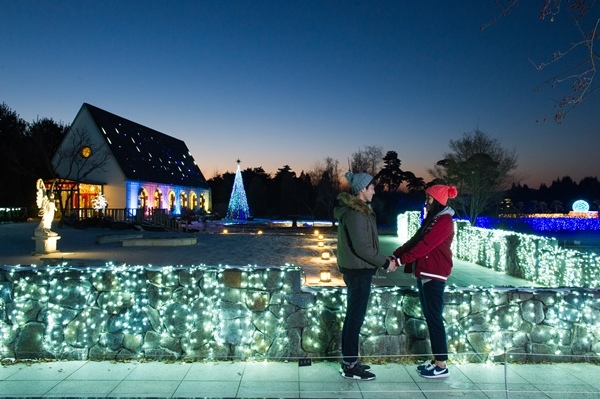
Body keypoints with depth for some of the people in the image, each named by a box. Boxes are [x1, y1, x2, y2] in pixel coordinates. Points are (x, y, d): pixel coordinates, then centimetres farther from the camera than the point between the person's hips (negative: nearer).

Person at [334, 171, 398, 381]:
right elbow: (362, 248, -23)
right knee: (356, 318, -1)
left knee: (352, 316, 16)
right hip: (359, 271, -10)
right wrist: (385, 263, -13)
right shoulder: (355, 213, -19)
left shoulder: (356, 210, 12)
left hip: (355, 269, 10)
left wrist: (383, 259, 8)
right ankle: (350, 366, 9)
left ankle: (348, 361, 26)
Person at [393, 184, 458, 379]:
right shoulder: (431, 219, 17)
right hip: (424, 273, 10)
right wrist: (395, 254, 5)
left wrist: (400, 260, -19)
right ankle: (435, 360, 22)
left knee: (435, 318, -4)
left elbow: (425, 246, -21)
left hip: (434, 275, -10)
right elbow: (415, 240, 15)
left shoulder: (444, 221, -14)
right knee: (429, 317, 13)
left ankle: (442, 366, 5)